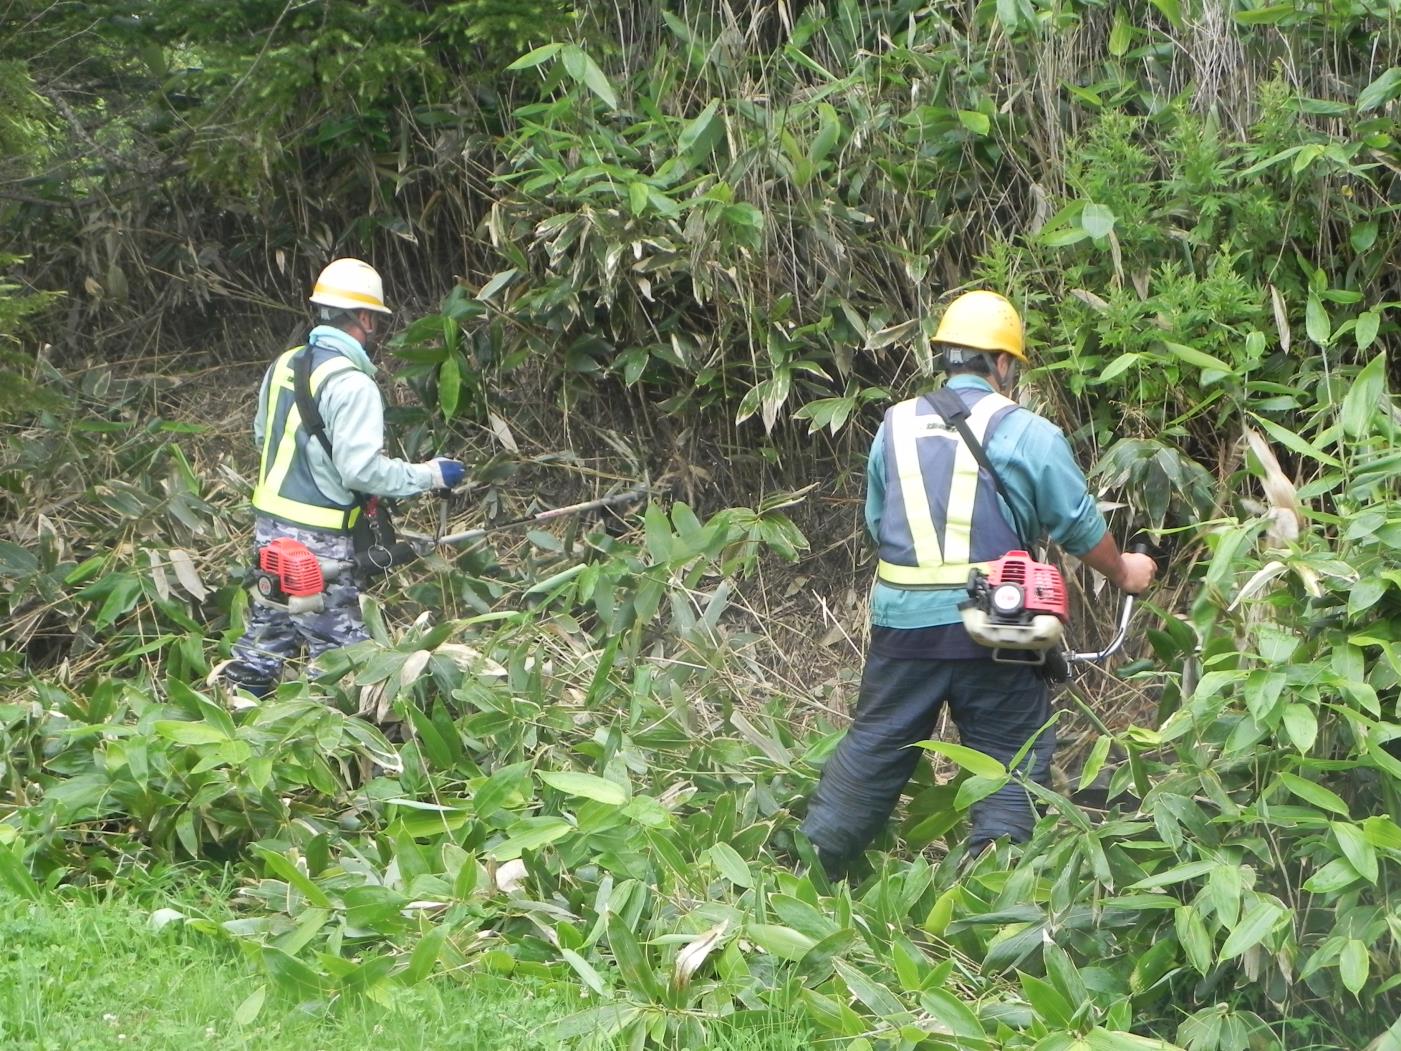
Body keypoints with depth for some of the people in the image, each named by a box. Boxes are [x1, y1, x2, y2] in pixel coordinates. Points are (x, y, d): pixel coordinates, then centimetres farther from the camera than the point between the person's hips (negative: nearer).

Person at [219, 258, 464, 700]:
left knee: (265, 637, 17)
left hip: (269, 521, 9)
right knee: (340, 653, -2)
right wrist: (429, 475, -11)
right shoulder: (352, 384, -18)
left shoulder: (284, 365, 7)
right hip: (318, 541, -9)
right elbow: (362, 469, -22)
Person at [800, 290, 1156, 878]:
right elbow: (1079, 525, 2)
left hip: (902, 620, 4)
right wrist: (1123, 572, 20)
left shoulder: (895, 426, 9)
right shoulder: (1025, 433, -3)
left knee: (872, 748, 15)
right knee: (1013, 761, 7)